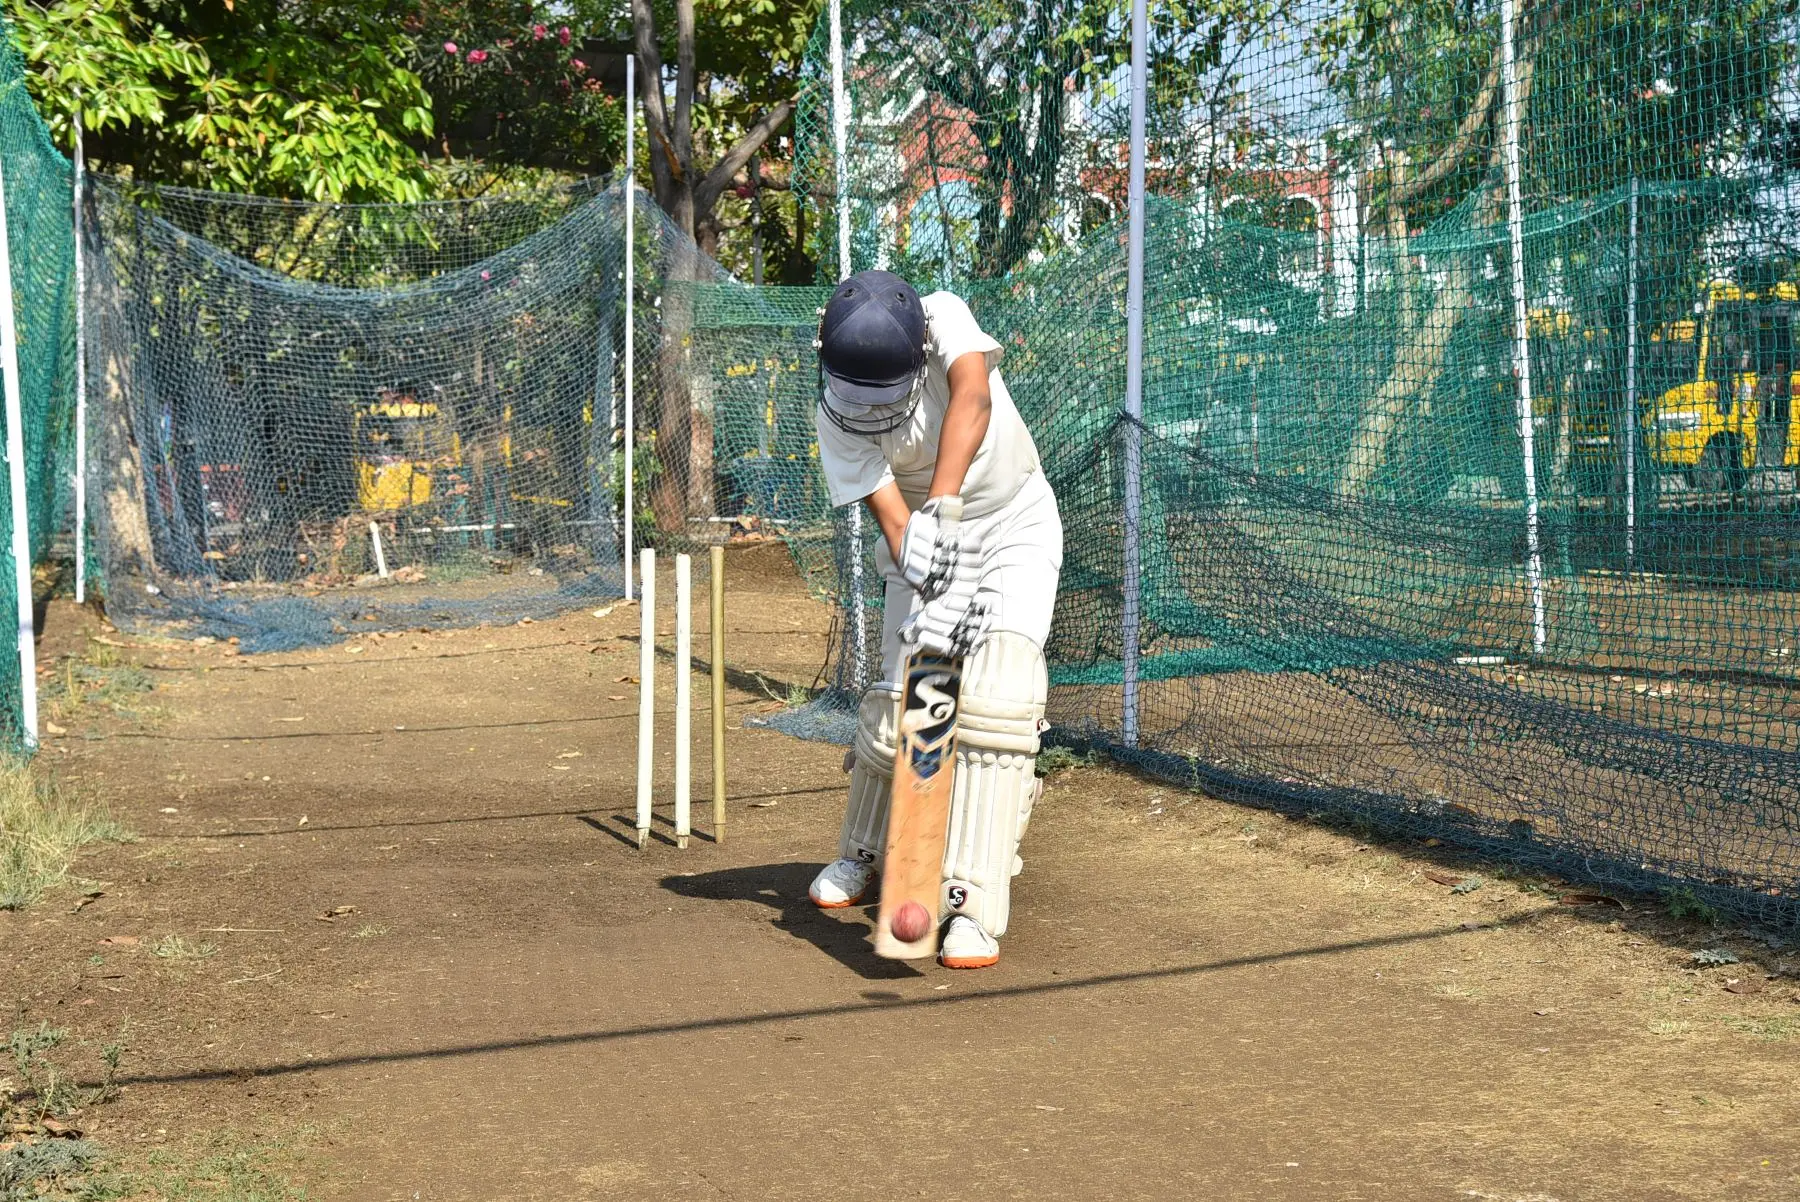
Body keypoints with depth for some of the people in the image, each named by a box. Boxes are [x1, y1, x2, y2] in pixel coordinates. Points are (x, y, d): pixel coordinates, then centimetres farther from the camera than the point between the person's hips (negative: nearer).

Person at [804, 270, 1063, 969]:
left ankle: (975, 906, -18)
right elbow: (894, 520, -26)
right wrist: (935, 597, -43)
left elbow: (973, 398, -44)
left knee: (994, 700, -17)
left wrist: (942, 507, -56)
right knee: (898, 703, -2)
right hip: (927, 544, 2)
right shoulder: (837, 420, -19)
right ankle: (865, 854, 28)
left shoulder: (943, 318, -24)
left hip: (1015, 524, -2)